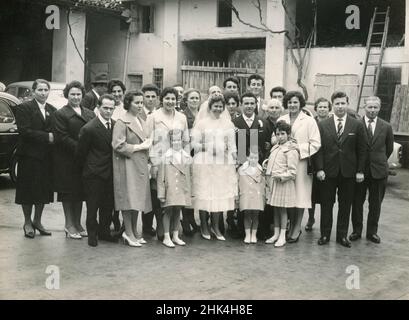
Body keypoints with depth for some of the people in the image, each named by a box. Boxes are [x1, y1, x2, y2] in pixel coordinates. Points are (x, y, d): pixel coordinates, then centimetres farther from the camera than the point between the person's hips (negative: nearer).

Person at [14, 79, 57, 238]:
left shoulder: (53, 110, 9)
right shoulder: (24, 108, -6)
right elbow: (24, 131, -16)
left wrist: (53, 138, -16)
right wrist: (46, 137, -20)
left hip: (46, 157, 5)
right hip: (29, 155, -4)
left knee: (44, 190, 10)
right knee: (28, 190, 4)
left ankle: (37, 221, 24)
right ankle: (27, 222, 18)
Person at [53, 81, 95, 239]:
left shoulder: (90, 114, 12)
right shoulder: (60, 114, -4)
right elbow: (61, 137, -12)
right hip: (66, 159, -5)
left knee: (80, 192, 10)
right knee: (68, 192, 3)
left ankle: (77, 224, 21)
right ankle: (69, 225, 12)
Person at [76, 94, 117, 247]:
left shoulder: (115, 125, 3)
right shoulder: (89, 128, -15)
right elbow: (80, 153, -5)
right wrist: (86, 168, 4)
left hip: (110, 172, 5)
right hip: (94, 173, -5)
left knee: (108, 205, 12)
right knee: (93, 206, 4)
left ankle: (104, 231, 27)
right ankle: (92, 234, 18)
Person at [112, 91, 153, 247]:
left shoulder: (141, 120, 16)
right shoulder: (122, 121, -10)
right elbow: (118, 145, -17)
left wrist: (147, 143, 6)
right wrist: (139, 147, -13)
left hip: (140, 164, 8)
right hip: (127, 165, -8)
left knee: (138, 199, 10)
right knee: (129, 198, -5)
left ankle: (134, 232, 19)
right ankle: (128, 233, 4)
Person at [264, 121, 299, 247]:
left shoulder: (291, 150, -10)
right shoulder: (275, 148, 13)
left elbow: (292, 172, -13)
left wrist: (280, 176, -21)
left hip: (284, 183, -7)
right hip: (272, 182, 7)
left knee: (282, 209, 0)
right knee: (275, 209, 12)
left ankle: (282, 236, 7)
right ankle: (276, 234, 21)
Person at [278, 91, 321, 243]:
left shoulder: (309, 121, 0)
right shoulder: (281, 120, 10)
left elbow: (316, 144, -5)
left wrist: (299, 149, -13)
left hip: (301, 162, -3)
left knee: (300, 195, -1)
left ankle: (297, 228, 8)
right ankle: (291, 226, 17)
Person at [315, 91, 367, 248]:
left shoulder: (358, 125, 2)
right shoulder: (323, 125, 2)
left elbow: (362, 150, 2)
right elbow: (319, 148, 0)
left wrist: (360, 171, -3)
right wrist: (319, 168, -8)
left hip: (349, 172, 0)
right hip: (328, 171, 0)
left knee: (345, 205, 8)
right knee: (326, 204, 6)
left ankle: (342, 235, 19)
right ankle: (325, 234, 17)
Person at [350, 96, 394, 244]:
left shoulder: (386, 127, 2)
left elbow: (389, 148, 12)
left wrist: (381, 161, 13)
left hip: (379, 171, 2)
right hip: (359, 170, -1)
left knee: (375, 204, 10)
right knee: (357, 202, 8)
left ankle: (372, 232, 22)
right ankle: (356, 230, 21)